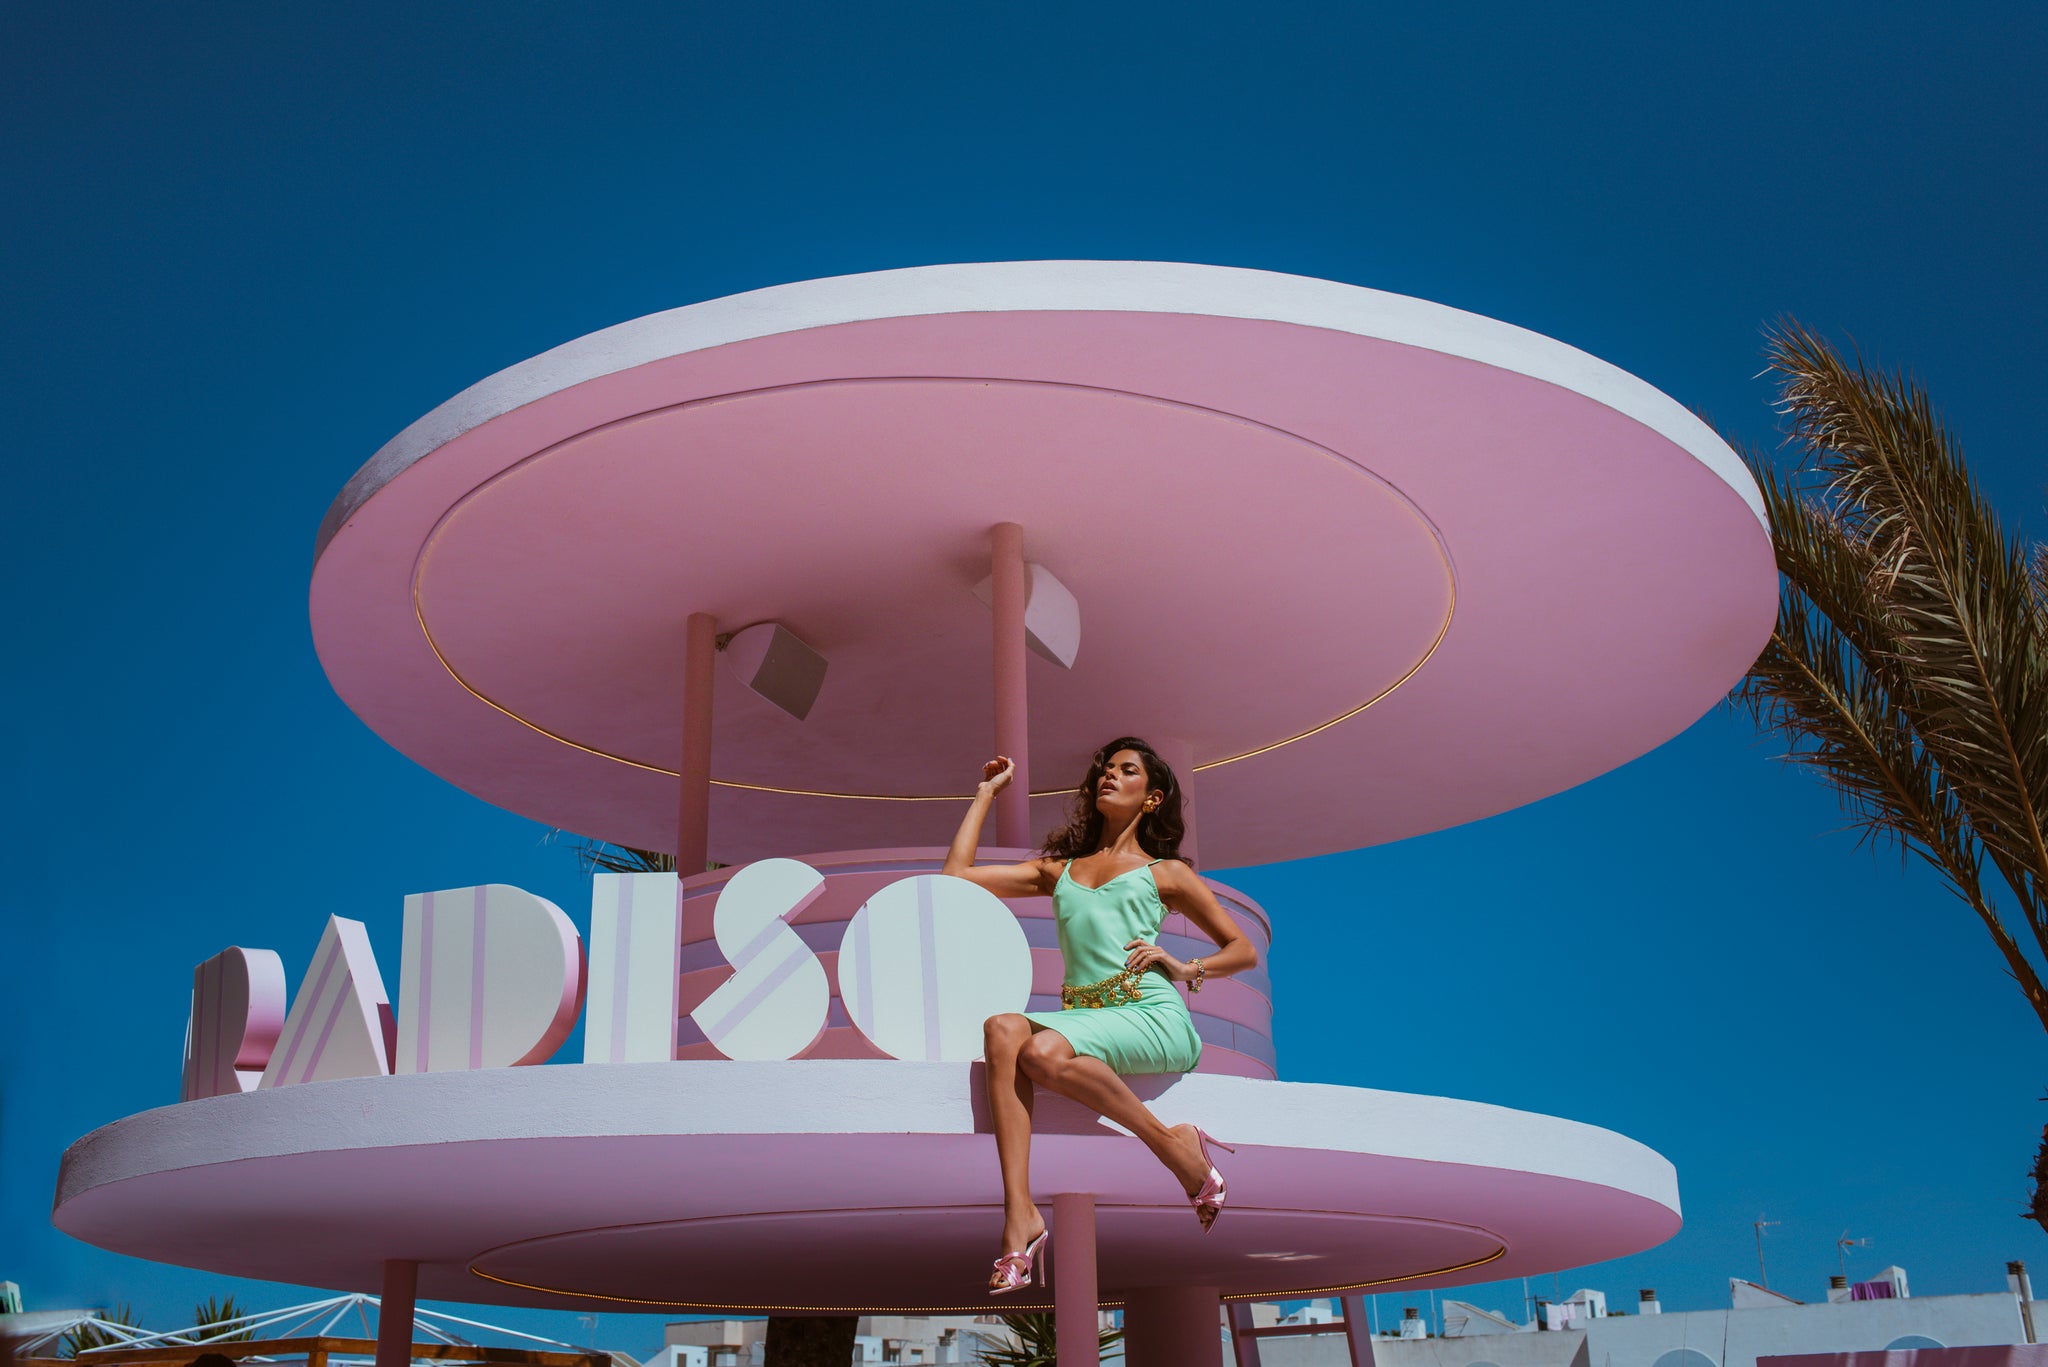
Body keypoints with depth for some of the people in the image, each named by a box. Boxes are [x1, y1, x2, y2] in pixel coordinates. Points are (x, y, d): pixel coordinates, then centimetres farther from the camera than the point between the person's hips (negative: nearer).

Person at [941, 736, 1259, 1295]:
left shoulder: (1164, 871, 17)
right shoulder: (1058, 870, 26)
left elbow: (1243, 951, 18)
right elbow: (957, 874, 19)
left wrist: (1184, 967, -1)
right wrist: (987, 792, 27)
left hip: (1152, 1018, -4)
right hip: (1082, 1016, 4)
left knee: (1044, 1053, -34)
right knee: (1003, 1027, -30)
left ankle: (1175, 1144, -15)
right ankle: (1019, 1216, -36)